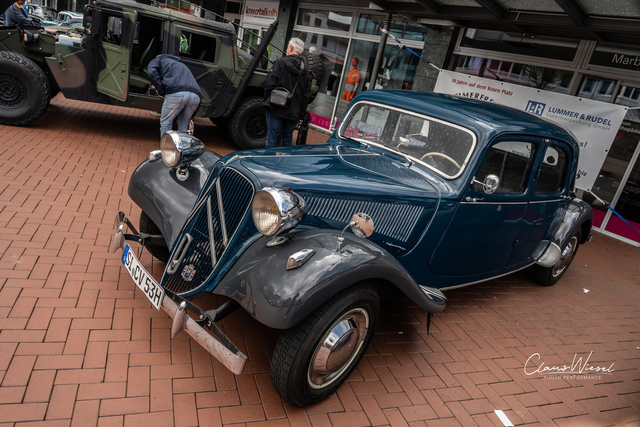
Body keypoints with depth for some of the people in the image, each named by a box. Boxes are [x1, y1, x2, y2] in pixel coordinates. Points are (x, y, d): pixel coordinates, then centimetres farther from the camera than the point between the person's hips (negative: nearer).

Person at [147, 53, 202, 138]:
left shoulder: (158, 60, 27)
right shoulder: (180, 64, 44)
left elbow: (151, 73, 3)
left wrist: (162, 93, 7)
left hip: (177, 93, -5)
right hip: (196, 96, 5)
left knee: (165, 122, 9)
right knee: (183, 125, 18)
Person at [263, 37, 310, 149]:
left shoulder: (281, 62, -5)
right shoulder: (305, 71, 10)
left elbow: (269, 84, -10)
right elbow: (305, 96, 10)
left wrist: (266, 101, 3)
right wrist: (301, 114, 15)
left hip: (276, 110, -4)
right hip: (293, 113, 4)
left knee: (271, 140, 1)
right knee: (288, 140, 14)